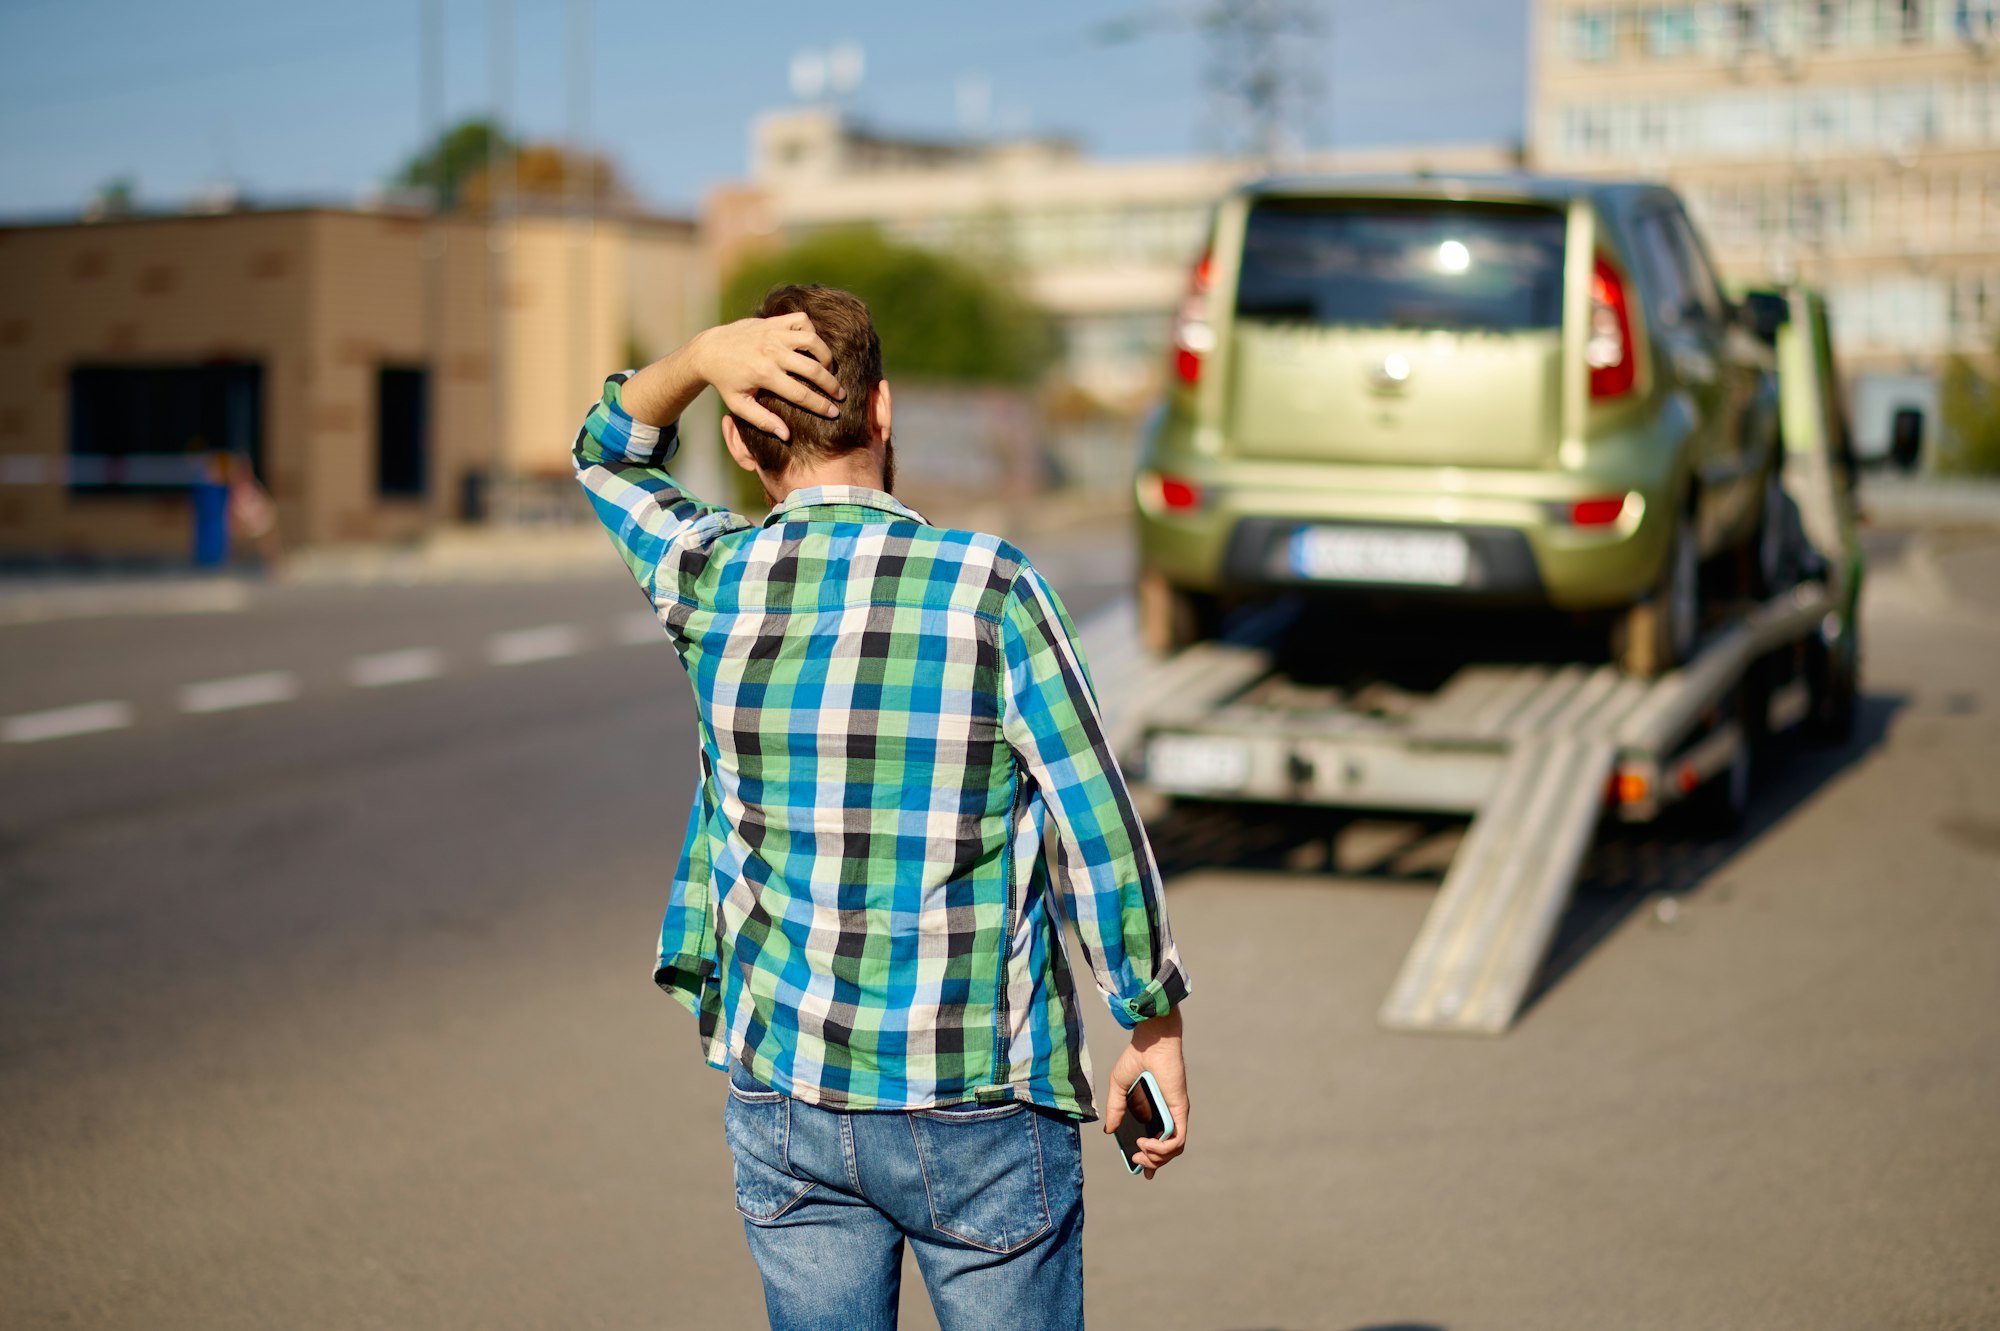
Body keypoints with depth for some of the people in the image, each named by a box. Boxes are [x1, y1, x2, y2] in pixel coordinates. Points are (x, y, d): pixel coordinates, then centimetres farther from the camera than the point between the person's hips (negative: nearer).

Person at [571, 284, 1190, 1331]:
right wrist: (1156, 1026, 2)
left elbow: (608, 455, 18)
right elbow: (1095, 831, -10)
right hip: (977, 1106, -3)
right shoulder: (990, 592, -13)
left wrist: (699, 358, -2)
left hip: (784, 1097, 3)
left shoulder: (708, 585, -4)